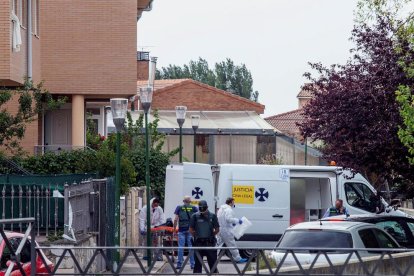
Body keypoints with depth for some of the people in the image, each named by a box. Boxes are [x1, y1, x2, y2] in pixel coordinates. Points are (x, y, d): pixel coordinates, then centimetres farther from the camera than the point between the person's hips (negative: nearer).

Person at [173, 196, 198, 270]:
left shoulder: (179, 208, 4)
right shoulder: (194, 208, 4)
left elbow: (176, 219, 0)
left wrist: (174, 229, 6)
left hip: (181, 229, 0)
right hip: (191, 230, 0)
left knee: (180, 247, 1)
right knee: (191, 247, 3)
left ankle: (179, 264, 0)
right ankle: (192, 264, 3)